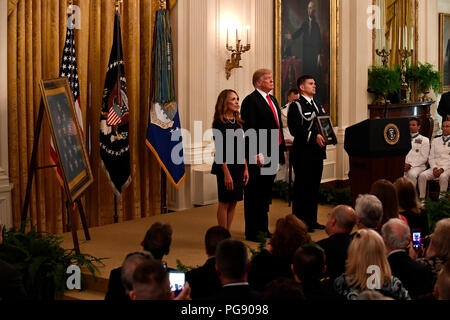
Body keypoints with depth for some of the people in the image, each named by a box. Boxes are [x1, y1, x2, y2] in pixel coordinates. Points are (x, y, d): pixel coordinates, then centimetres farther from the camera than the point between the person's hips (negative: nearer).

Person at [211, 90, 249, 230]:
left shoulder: (238, 122, 11)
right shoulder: (219, 123, -10)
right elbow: (220, 150, -13)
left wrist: (245, 168, 10)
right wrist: (226, 173, -17)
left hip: (238, 166, 7)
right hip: (226, 167, -7)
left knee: (233, 202, 8)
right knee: (224, 202, -1)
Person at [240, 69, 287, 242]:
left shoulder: (272, 99, 18)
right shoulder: (251, 101, -11)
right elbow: (249, 130, -17)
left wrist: (283, 149, 18)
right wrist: (257, 153, -22)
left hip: (272, 155, 9)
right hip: (258, 156, -9)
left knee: (266, 194, 15)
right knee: (254, 194, -1)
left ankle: (263, 228, 25)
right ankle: (252, 232, 5)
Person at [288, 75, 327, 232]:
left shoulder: (318, 105, 19)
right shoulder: (296, 106, -7)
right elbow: (294, 129, -17)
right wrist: (313, 136, -26)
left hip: (317, 153, 8)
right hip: (303, 153, -8)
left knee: (314, 187, 12)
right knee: (302, 187, -3)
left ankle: (312, 220, 20)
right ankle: (300, 221, 3)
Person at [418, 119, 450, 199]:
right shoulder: (435, 141, 19)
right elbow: (431, 157, 14)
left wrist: (442, 169, -16)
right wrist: (434, 168, -5)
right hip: (435, 167, 4)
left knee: (443, 176, -37)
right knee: (422, 175, -24)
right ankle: (421, 198, -23)